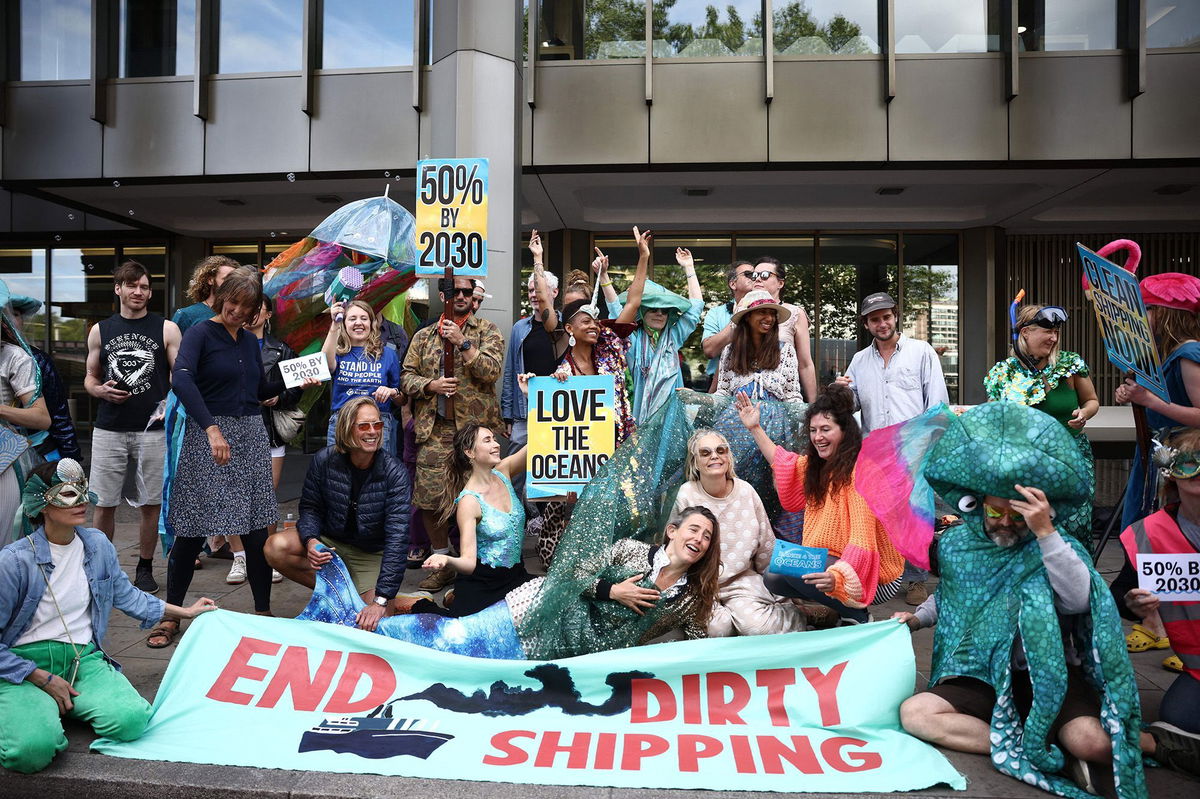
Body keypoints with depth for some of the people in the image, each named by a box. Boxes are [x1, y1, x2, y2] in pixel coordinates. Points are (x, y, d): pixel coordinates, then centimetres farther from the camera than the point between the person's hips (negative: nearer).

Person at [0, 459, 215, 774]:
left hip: (83, 657, 4)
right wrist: (44, 680, -12)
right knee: (33, 749, -32)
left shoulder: (97, 544, 4)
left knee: (133, 720, -23)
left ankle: (62, 704, 7)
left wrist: (185, 611, 25)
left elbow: (125, 595, 20)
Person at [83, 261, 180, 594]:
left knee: (150, 503, 4)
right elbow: (90, 377, 17)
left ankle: (145, 568, 19)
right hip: (108, 430, 2)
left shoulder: (167, 329, 4)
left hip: (152, 430, -1)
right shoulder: (100, 330, 11)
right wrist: (101, 390, -5)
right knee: (104, 504, 4)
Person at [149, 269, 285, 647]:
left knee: (257, 529, 5)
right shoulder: (201, 332, -5)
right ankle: (170, 616, 16)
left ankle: (263, 611, 17)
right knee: (191, 529, 1)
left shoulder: (250, 341, 13)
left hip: (250, 435, 5)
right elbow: (182, 379, -22)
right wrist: (212, 428, -33)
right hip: (207, 434, -5)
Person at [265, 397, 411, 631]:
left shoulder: (394, 472, -23)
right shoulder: (324, 460, -14)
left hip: (373, 554, -3)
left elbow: (397, 536, -28)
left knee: (375, 624, -21)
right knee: (276, 547, -24)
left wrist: (381, 600, -36)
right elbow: (310, 507, -1)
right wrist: (311, 541, -27)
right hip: (331, 542, 3)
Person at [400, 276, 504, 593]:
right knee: (429, 499, 2)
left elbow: (491, 371, -7)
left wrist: (463, 342, -14)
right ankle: (443, 564, 18)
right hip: (434, 429, 3)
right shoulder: (424, 336, 16)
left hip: (475, 426, -3)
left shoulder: (487, 331, 6)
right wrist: (431, 384, -7)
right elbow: (406, 377, 12)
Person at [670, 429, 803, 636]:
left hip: (742, 578, 2)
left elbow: (765, 545, 7)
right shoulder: (687, 495, -11)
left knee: (756, 626, -22)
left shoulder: (746, 491, -3)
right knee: (717, 627, -27)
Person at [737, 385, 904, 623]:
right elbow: (784, 463, 24)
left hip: (873, 574, -8)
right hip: (832, 563, 8)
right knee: (773, 577, -6)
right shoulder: (814, 465, 6)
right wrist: (755, 428, 20)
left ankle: (857, 615, -6)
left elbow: (862, 539, -28)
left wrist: (837, 576, -44)